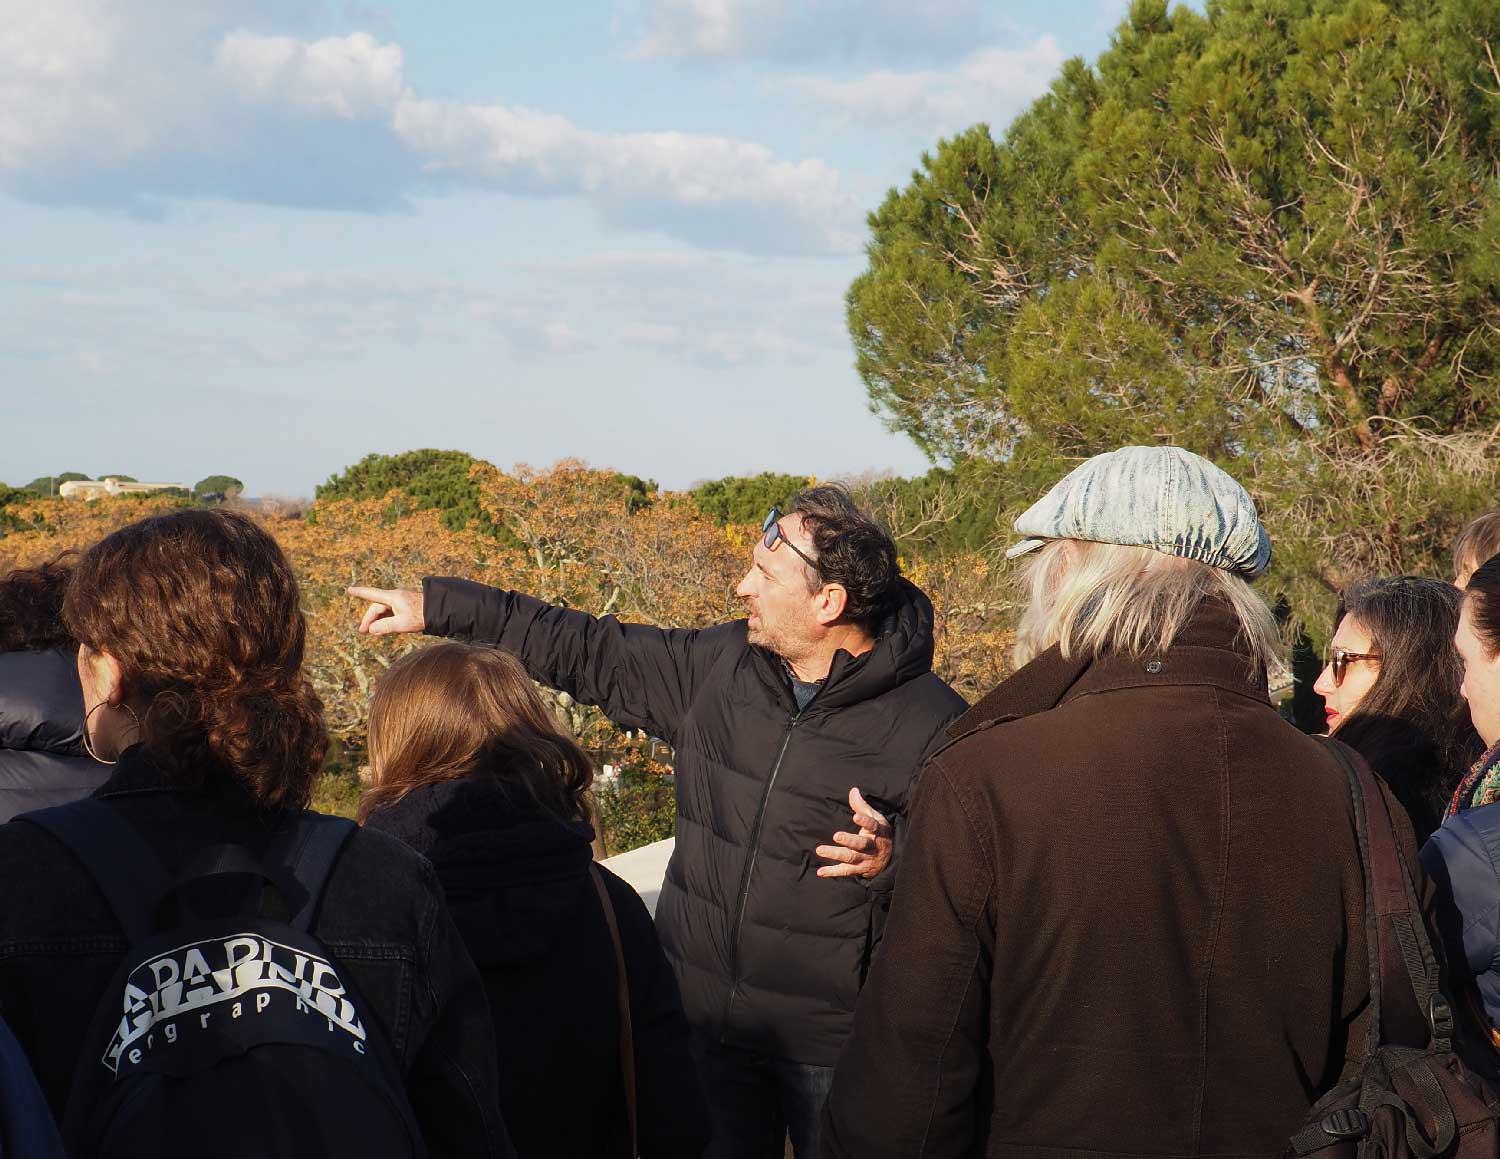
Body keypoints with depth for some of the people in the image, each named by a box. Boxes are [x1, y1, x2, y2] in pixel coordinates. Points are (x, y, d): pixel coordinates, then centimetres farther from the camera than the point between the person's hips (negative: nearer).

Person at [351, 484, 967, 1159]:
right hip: (705, 1023, 5)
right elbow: (593, 653, 10)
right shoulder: (718, 666, 1)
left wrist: (891, 863, -30)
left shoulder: (931, 723, -14)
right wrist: (438, 607, 11)